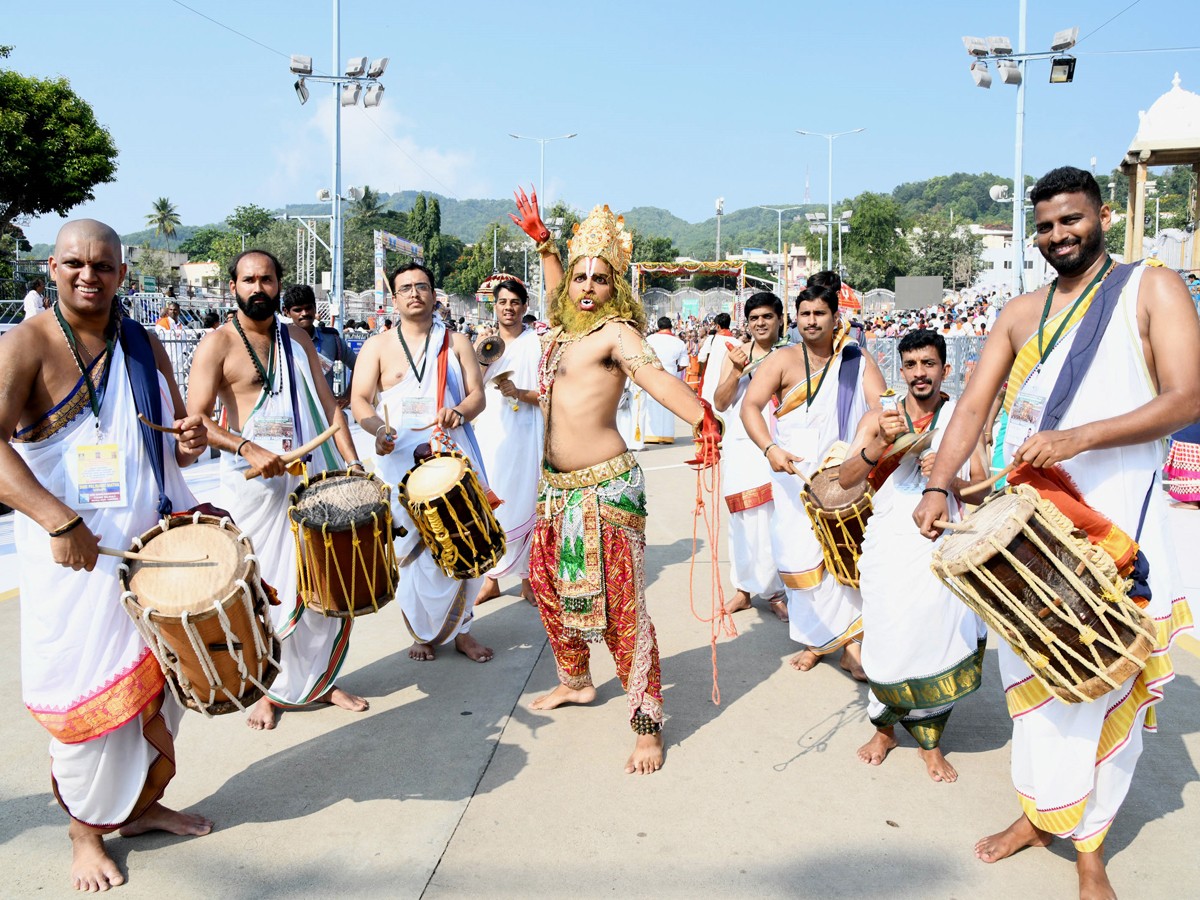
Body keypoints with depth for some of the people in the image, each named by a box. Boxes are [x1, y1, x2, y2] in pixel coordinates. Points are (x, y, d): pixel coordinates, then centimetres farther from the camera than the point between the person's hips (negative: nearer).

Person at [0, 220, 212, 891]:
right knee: (91, 699, 5)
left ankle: (145, 805, 34)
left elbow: (174, 445, 16)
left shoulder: (146, 346, 8)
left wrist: (191, 441, -8)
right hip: (80, 555, -5)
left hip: (164, 542, 5)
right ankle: (88, 832, 26)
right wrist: (59, 520, -33)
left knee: (165, 685, 14)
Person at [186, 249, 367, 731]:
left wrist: (351, 462, -1)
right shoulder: (217, 344, -3)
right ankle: (265, 689, 22)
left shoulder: (297, 339, 12)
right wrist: (247, 448, -26)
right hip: (253, 485, -4)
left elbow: (326, 403, 10)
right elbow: (196, 419, -11)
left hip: (311, 479, 4)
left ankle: (319, 680, 25)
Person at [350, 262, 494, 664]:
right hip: (400, 462, -1)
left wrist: (459, 412, -18)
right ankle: (423, 631, 19)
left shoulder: (456, 343, 11)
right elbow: (359, 400, 1)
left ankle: (459, 627, 17)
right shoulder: (377, 346, 8)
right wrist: (378, 427, -20)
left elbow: (477, 394, 5)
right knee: (410, 549, 1)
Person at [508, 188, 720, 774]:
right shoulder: (564, 327, 13)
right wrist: (542, 238, 39)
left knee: (621, 605, -6)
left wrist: (702, 419, -45)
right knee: (547, 583, 18)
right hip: (557, 487, 9)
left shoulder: (616, 330, -10)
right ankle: (575, 681, 40)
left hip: (606, 487, -9)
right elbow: (556, 287, 36)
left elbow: (657, 378, -28)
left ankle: (647, 724, 5)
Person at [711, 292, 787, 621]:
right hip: (740, 446, 2)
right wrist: (737, 370, -11)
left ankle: (775, 592, 12)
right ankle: (744, 588, 21)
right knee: (743, 519, 8)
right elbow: (720, 403, 2)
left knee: (773, 519, -3)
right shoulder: (736, 353, 8)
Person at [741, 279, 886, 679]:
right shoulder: (783, 360, 0)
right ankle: (815, 638, 16)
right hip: (796, 476, 0)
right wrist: (770, 448, -27)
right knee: (802, 557, 0)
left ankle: (849, 641, 9)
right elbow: (750, 406, -11)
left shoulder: (858, 361, 5)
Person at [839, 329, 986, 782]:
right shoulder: (877, 419, 8)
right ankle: (885, 727, 24)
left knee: (937, 638, -5)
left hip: (941, 547, 0)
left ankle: (929, 739, 18)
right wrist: (880, 443, -20)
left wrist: (948, 477, -15)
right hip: (887, 546, 1)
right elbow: (845, 478, -4)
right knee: (886, 641, -2)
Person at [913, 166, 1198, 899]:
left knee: (1106, 679, 2)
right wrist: (937, 486, -11)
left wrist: (1077, 437, -25)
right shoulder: (1021, 313, 11)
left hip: (1113, 516, -4)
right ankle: (1040, 814, 28)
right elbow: (973, 407, 5)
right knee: (1034, 667, 11)